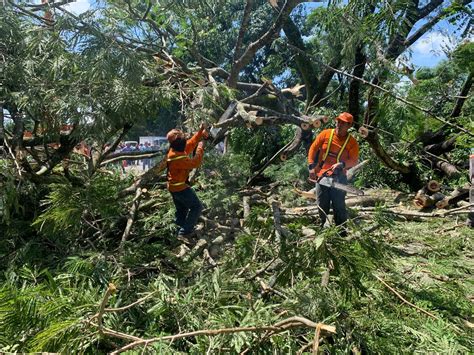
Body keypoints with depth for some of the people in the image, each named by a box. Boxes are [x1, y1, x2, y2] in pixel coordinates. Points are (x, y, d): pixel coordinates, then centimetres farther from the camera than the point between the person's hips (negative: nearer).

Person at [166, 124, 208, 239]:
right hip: (180, 188, -10)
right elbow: (195, 163, -26)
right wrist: (200, 148, -17)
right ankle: (185, 231, 0)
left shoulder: (174, 151, -1)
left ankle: (181, 229, 33)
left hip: (173, 187, 10)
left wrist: (200, 132, 5)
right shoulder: (178, 158, -31)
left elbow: (190, 144, 9)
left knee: (181, 210, 22)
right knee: (197, 207, 0)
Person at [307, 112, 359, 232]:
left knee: (339, 206, 0)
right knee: (322, 205, 11)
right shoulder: (325, 134, -2)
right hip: (321, 175, 2)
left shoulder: (352, 142, -4)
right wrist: (311, 167, -8)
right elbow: (313, 149, 1)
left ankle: (341, 231, 11)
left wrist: (341, 164, -25)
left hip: (338, 177, -1)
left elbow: (354, 160, -6)